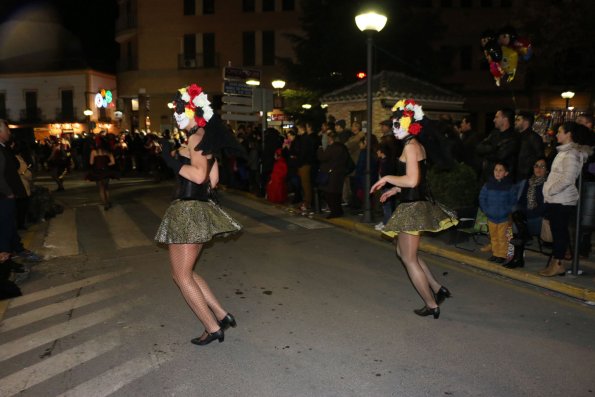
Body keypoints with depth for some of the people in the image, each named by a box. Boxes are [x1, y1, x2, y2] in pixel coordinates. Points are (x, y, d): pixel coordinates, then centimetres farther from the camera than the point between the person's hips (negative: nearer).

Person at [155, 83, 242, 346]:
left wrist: (171, 160, -17)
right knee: (183, 273, 17)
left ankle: (213, 328, 8)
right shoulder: (207, 138, 16)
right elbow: (213, 179, 17)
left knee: (182, 275, 1)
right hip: (196, 210, 10)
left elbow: (199, 175, -24)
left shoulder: (197, 136, -12)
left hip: (189, 211, -10)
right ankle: (222, 316, 18)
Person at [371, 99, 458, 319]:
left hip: (412, 207, -10)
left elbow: (412, 180, -26)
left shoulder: (410, 146, -17)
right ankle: (438, 289, 23)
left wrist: (387, 178, -13)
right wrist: (395, 189, 16)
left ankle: (432, 305, 14)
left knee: (409, 259, 3)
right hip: (418, 204, 10)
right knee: (404, 252, 20)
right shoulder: (418, 146, 13)